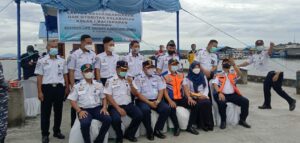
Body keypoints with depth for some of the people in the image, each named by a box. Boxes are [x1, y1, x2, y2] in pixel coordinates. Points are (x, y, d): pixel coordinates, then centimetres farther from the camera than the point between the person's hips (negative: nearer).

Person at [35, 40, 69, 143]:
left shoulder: (62, 61, 9)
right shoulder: (42, 61, -1)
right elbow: (39, 77, -3)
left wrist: (67, 87, 6)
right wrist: (39, 92, -8)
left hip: (59, 88, 3)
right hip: (47, 87, -3)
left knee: (58, 111, 12)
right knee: (45, 112, 3)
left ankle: (57, 131, 26)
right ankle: (45, 134, 14)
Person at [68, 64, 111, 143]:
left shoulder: (99, 84, 12)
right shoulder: (77, 86, 4)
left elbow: (104, 98, 17)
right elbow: (73, 101, 3)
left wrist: (104, 107, -2)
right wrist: (79, 111, -12)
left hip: (97, 108, 3)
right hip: (84, 110, -2)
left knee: (108, 119, -25)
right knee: (85, 123, -35)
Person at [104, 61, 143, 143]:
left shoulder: (129, 80, 13)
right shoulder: (110, 81, -1)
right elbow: (108, 97, -8)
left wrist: (131, 85, -10)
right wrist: (118, 108, -17)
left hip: (128, 105, 4)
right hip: (115, 106, -4)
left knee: (139, 115, -19)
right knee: (116, 119, -32)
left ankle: (129, 134, 5)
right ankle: (119, 136, 1)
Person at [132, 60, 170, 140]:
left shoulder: (157, 78, 13)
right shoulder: (138, 79, 0)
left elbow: (161, 91, 7)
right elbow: (138, 94, -8)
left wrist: (157, 101, -12)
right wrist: (149, 102, -17)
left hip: (156, 100, 4)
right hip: (143, 100, -4)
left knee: (167, 108, -21)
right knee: (145, 110, -35)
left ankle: (157, 130, -7)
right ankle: (149, 131, -13)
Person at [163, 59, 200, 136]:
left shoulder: (181, 75, 14)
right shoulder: (165, 76, -3)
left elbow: (185, 87, 8)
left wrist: (189, 97, -8)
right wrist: (170, 101, -22)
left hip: (181, 98, 5)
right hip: (171, 99, -5)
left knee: (195, 105, -14)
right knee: (172, 108, -36)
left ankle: (189, 126, -1)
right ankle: (176, 127, -11)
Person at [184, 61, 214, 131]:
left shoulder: (203, 76, 14)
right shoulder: (188, 78, 0)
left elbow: (206, 87, 12)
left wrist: (205, 95, -8)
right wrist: (198, 95, -14)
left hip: (203, 96, 3)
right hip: (193, 97, -3)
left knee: (208, 102, -28)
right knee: (202, 104, -31)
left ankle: (209, 124, -19)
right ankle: (203, 124, -19)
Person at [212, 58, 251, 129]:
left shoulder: (233, 73, 16)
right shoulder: (218, 75, 11)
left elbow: (239, 74, -7)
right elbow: (215, 84, -4)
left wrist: (234, 64, -21)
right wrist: (219, 93, -21)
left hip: (233, 94, 3)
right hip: (223, 95, -3)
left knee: (245, 101, -16)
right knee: (221, 103, -34)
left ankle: (242, 120, 3)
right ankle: (223, 121, -11)